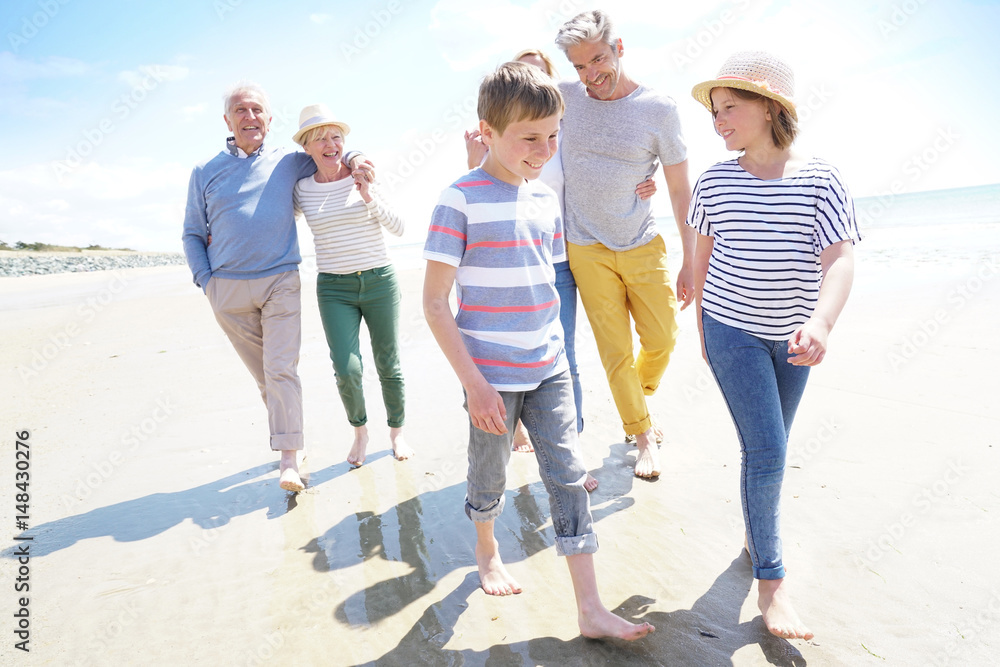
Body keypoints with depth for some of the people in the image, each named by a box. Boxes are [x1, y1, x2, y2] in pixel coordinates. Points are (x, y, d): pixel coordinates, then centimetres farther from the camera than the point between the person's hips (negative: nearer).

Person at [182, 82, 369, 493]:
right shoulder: (204, 173, 9)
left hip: (281, 280, -2)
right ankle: (291, 438, 25)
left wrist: (353, 159, -4)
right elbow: (192, 235, 14)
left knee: (282, 368, -10)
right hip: (228, 289, 2)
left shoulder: (288, 163, 7)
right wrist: (206, 281, 1)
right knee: (263, 373, 9)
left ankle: (289, 459, -7)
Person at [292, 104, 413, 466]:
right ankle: (360, 431, 18)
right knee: (347, 369, -11)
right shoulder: (302, 189, 3)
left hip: (379, 281, 0)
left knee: (389, 366, 6)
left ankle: (397, 432, 30)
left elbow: (399, 228, -1)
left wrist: (370, 198, -15)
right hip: (334, 288, 1)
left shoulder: (363, 178, -1)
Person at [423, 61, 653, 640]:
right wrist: (474, 383, -16)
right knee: (490, 478, 14)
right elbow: (435, 303, -13)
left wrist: (555, 352, 15)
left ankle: (591, 609, 16)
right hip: (492, 375, -5)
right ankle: (486, 549, 45)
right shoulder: (461, 200, -12)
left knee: (569, 476, 5)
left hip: (549, 369, 5)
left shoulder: (546, 199, 6)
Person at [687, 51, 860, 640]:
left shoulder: (820, 181, -8)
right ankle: (770, 580, 6)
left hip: (792, 337, 2)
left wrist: (821, 321, -34)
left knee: (770, 447, 15)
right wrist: (702, 325, 9)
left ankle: (758, 530, 40)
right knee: (767, 453, -6)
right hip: (732, 333, -1)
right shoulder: (716, 182, -4)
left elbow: (839, 260, -16)